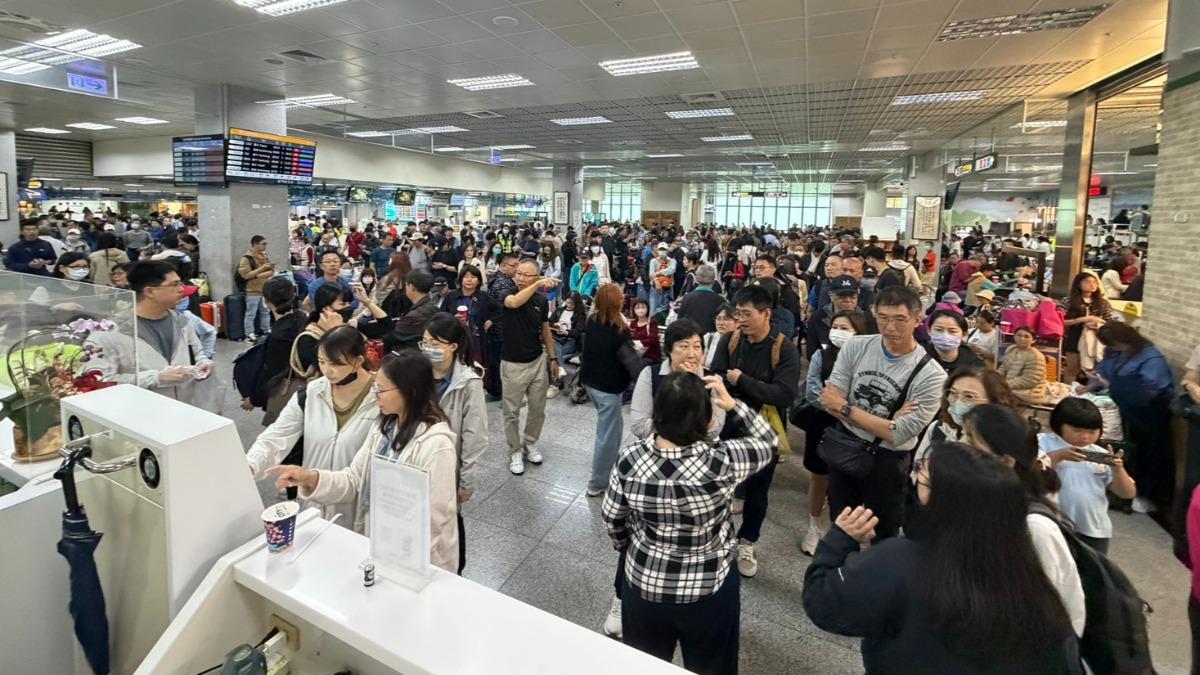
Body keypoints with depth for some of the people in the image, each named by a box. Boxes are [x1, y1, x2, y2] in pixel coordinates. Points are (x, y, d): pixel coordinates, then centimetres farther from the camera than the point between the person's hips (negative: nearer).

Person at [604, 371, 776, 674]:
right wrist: (732, 404, -10)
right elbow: (768, 442, -8)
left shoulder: (629, 458, -20)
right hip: (709, 590, -2)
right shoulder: (720, 462, -28)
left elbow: (612, 517, -4)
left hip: (643, 583, 2)